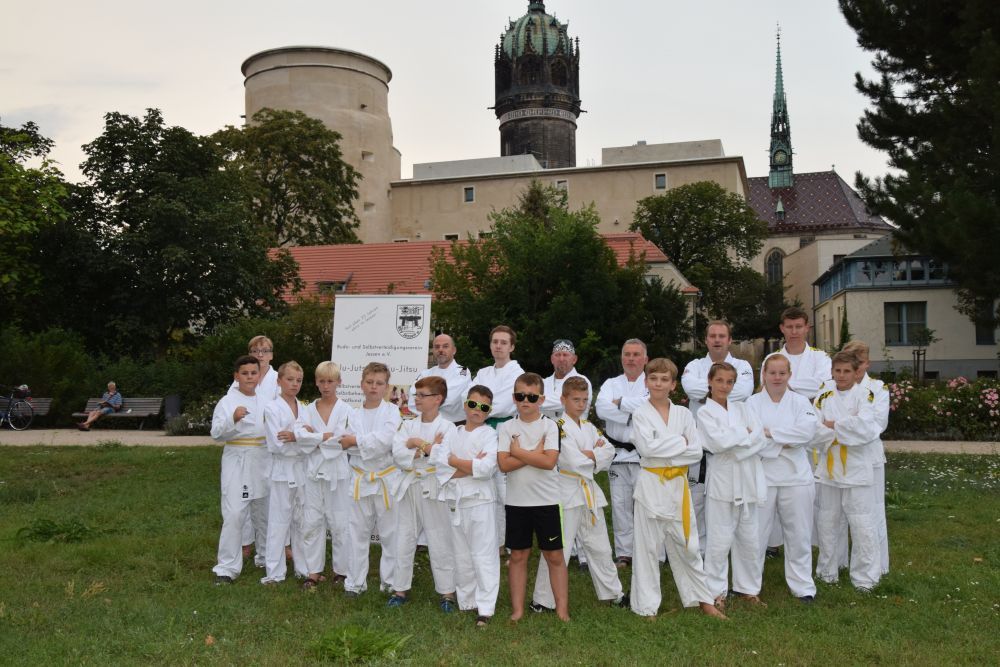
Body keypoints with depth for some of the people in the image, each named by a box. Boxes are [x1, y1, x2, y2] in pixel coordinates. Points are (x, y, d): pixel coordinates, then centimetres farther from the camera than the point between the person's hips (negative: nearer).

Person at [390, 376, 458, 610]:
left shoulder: (447, 427, -5)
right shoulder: (408, 425, 8)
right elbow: (398, 454, -7)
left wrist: (420, 444, -13)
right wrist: (427, 450, -15)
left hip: (434, 489, -5)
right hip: (409, 487, 5)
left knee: (440, 543, 2)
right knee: (404, 540, 12)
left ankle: (447, 592, 14)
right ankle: (401, 589, 25)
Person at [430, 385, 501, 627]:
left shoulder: (490, 434, -3)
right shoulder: (453, 434, 9)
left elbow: (487, 467, -19)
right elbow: (440, 466, -4)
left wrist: (455, 462, -10)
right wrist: (471, 467, -14)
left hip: (480, 500, -5)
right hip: (455, 500, 5)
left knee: (484, 556, -2)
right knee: (462, 556, 14)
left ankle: (485, 607, 4)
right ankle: (466, 602, 26)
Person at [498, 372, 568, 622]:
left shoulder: (550, 426, -3)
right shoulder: (506, 427, 1)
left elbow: (549, 461, -16)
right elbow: (504, 464, -11)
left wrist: (518, 452, -11)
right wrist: (535, 453, -14)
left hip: (546, 500, -1)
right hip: (516, 501, 2)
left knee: (554, 555, 4)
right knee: (518, 555, 10)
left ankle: (562, 608, 13)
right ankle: (517, 609, 19)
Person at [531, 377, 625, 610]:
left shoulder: (589, 427, 12)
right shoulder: (559, 427, -13)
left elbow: (609, 452, 1)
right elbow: (574, 462, -22)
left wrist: (589, 455, -15)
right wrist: (595, 456, -5)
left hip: (590, 492, 8)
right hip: (567, 493, -7)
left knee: (599, 547, 18)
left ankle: (613, 593, 32)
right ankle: (542, 601, 7)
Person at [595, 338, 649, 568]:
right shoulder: (611, 384, 10)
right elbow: (602, 408, -9)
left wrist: (621, 402, -10)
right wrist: (634, 410, -13)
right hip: (617, 453, 3)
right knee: (620, 505, 7)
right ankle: (623, 553, 17)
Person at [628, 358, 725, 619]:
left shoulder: (683, 413, 6)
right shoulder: (640, 413, -3)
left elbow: (696, 451, -2)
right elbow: (646, 447, -18)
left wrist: (665, 454, -12)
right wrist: (681, 443, -13)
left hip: (678, 485, 3)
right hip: (651, 486, -3)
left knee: (687, 546, 12)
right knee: (648, 547, 3)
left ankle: (703, 600, 26)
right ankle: (647, 605, 14)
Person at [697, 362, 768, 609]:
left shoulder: (741, 408, 13)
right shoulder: (705, 412, -1)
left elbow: (760, 439, 2)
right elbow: (718, 442, -16)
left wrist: (734, 440, -12)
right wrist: (745, 432, -6)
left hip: (749, 480, 5)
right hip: (723, 480, -5)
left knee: (750, 538, 11)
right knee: (720, 540, -3)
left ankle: (748, 588, 25)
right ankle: (717, 591, 10)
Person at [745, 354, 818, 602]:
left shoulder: (800, 402, 6)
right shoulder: (752, 403, 2)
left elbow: (808, 431, -13)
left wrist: (770, 432, -15)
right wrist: (784, 443, -14)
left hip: (795, 476, 1)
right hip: (762, 476, -1)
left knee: (799, 534, 8)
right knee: (756, 533, 4)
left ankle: (802, 586, 22)